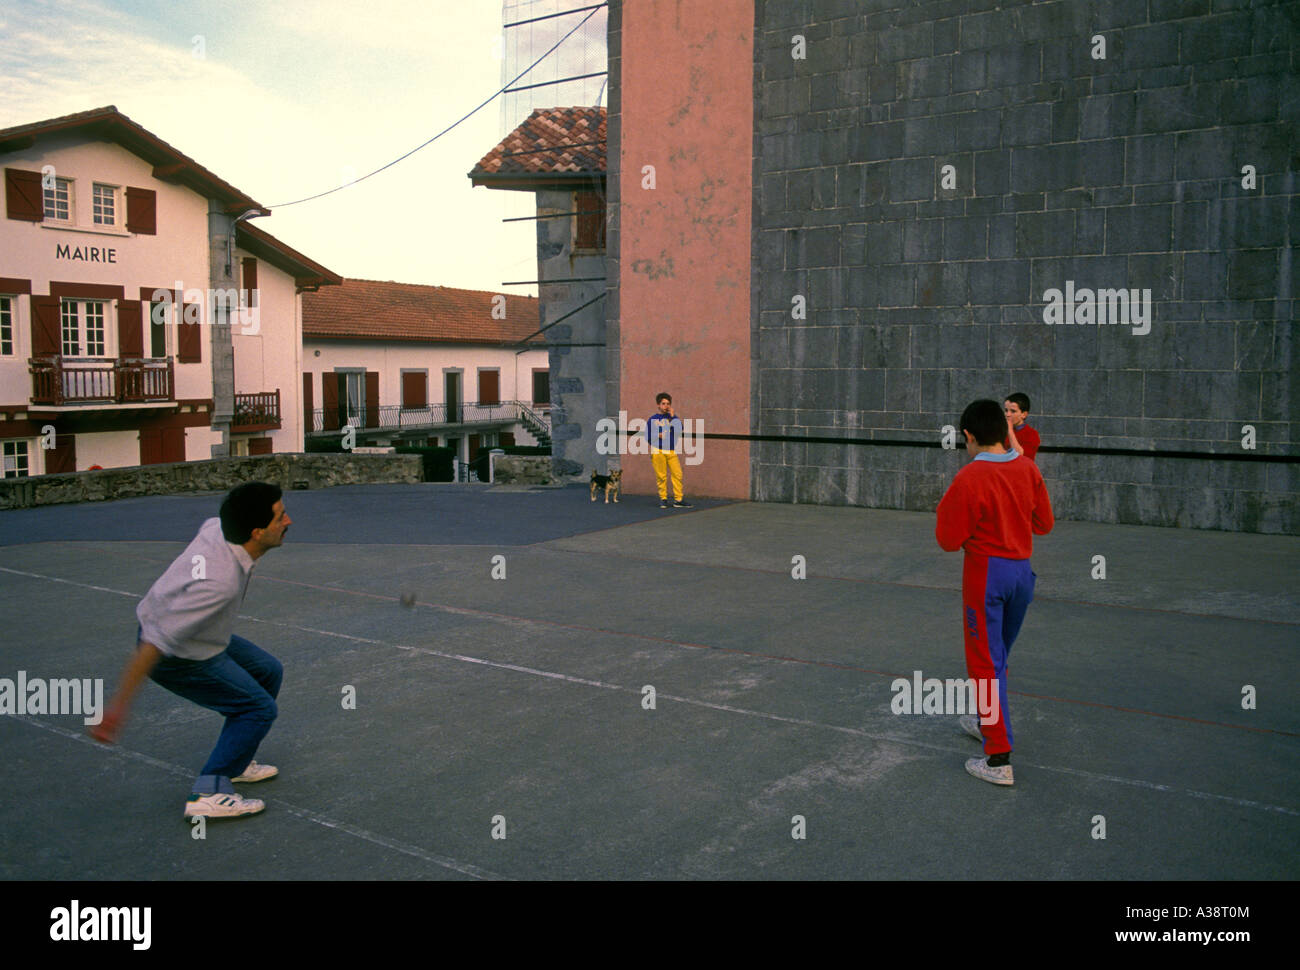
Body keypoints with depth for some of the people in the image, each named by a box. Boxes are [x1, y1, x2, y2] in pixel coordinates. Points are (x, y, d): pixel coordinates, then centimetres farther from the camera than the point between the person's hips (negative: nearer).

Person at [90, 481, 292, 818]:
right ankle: (209, 794, -6)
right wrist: (119, 705, -31)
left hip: (195, 636, 9)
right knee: (259, 708, -7)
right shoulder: (219, 584, -40)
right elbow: (155, 644, -36)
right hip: (178, 658, -9)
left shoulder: (218, 525, -15)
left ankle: (235, 763, 29)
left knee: (268, 672, 17)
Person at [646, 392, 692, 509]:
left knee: (677, 474, -5)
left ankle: (678, 500, 0)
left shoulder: (672, 417, 12)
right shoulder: (652, 419, 6)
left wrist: (673, 416, -6)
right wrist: (658, 436, -10)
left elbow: (680, 429, -4)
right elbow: (648, 436, 6)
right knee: (661, 476, -2)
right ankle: (663, 499, 10)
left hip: (672, 451, 2)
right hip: (658, 451, -2)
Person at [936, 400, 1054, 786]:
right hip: (1023, 570, 6)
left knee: (986, 663, 0)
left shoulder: (969, 479, -20)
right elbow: (1044, 524, 9)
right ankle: (986, 721, 43)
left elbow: (949, 541, -14)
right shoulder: (1028, 470, -1)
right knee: (998, 656, 24)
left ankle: (999, 760, 1)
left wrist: (945, 507, 2)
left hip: (986, 573, -6)